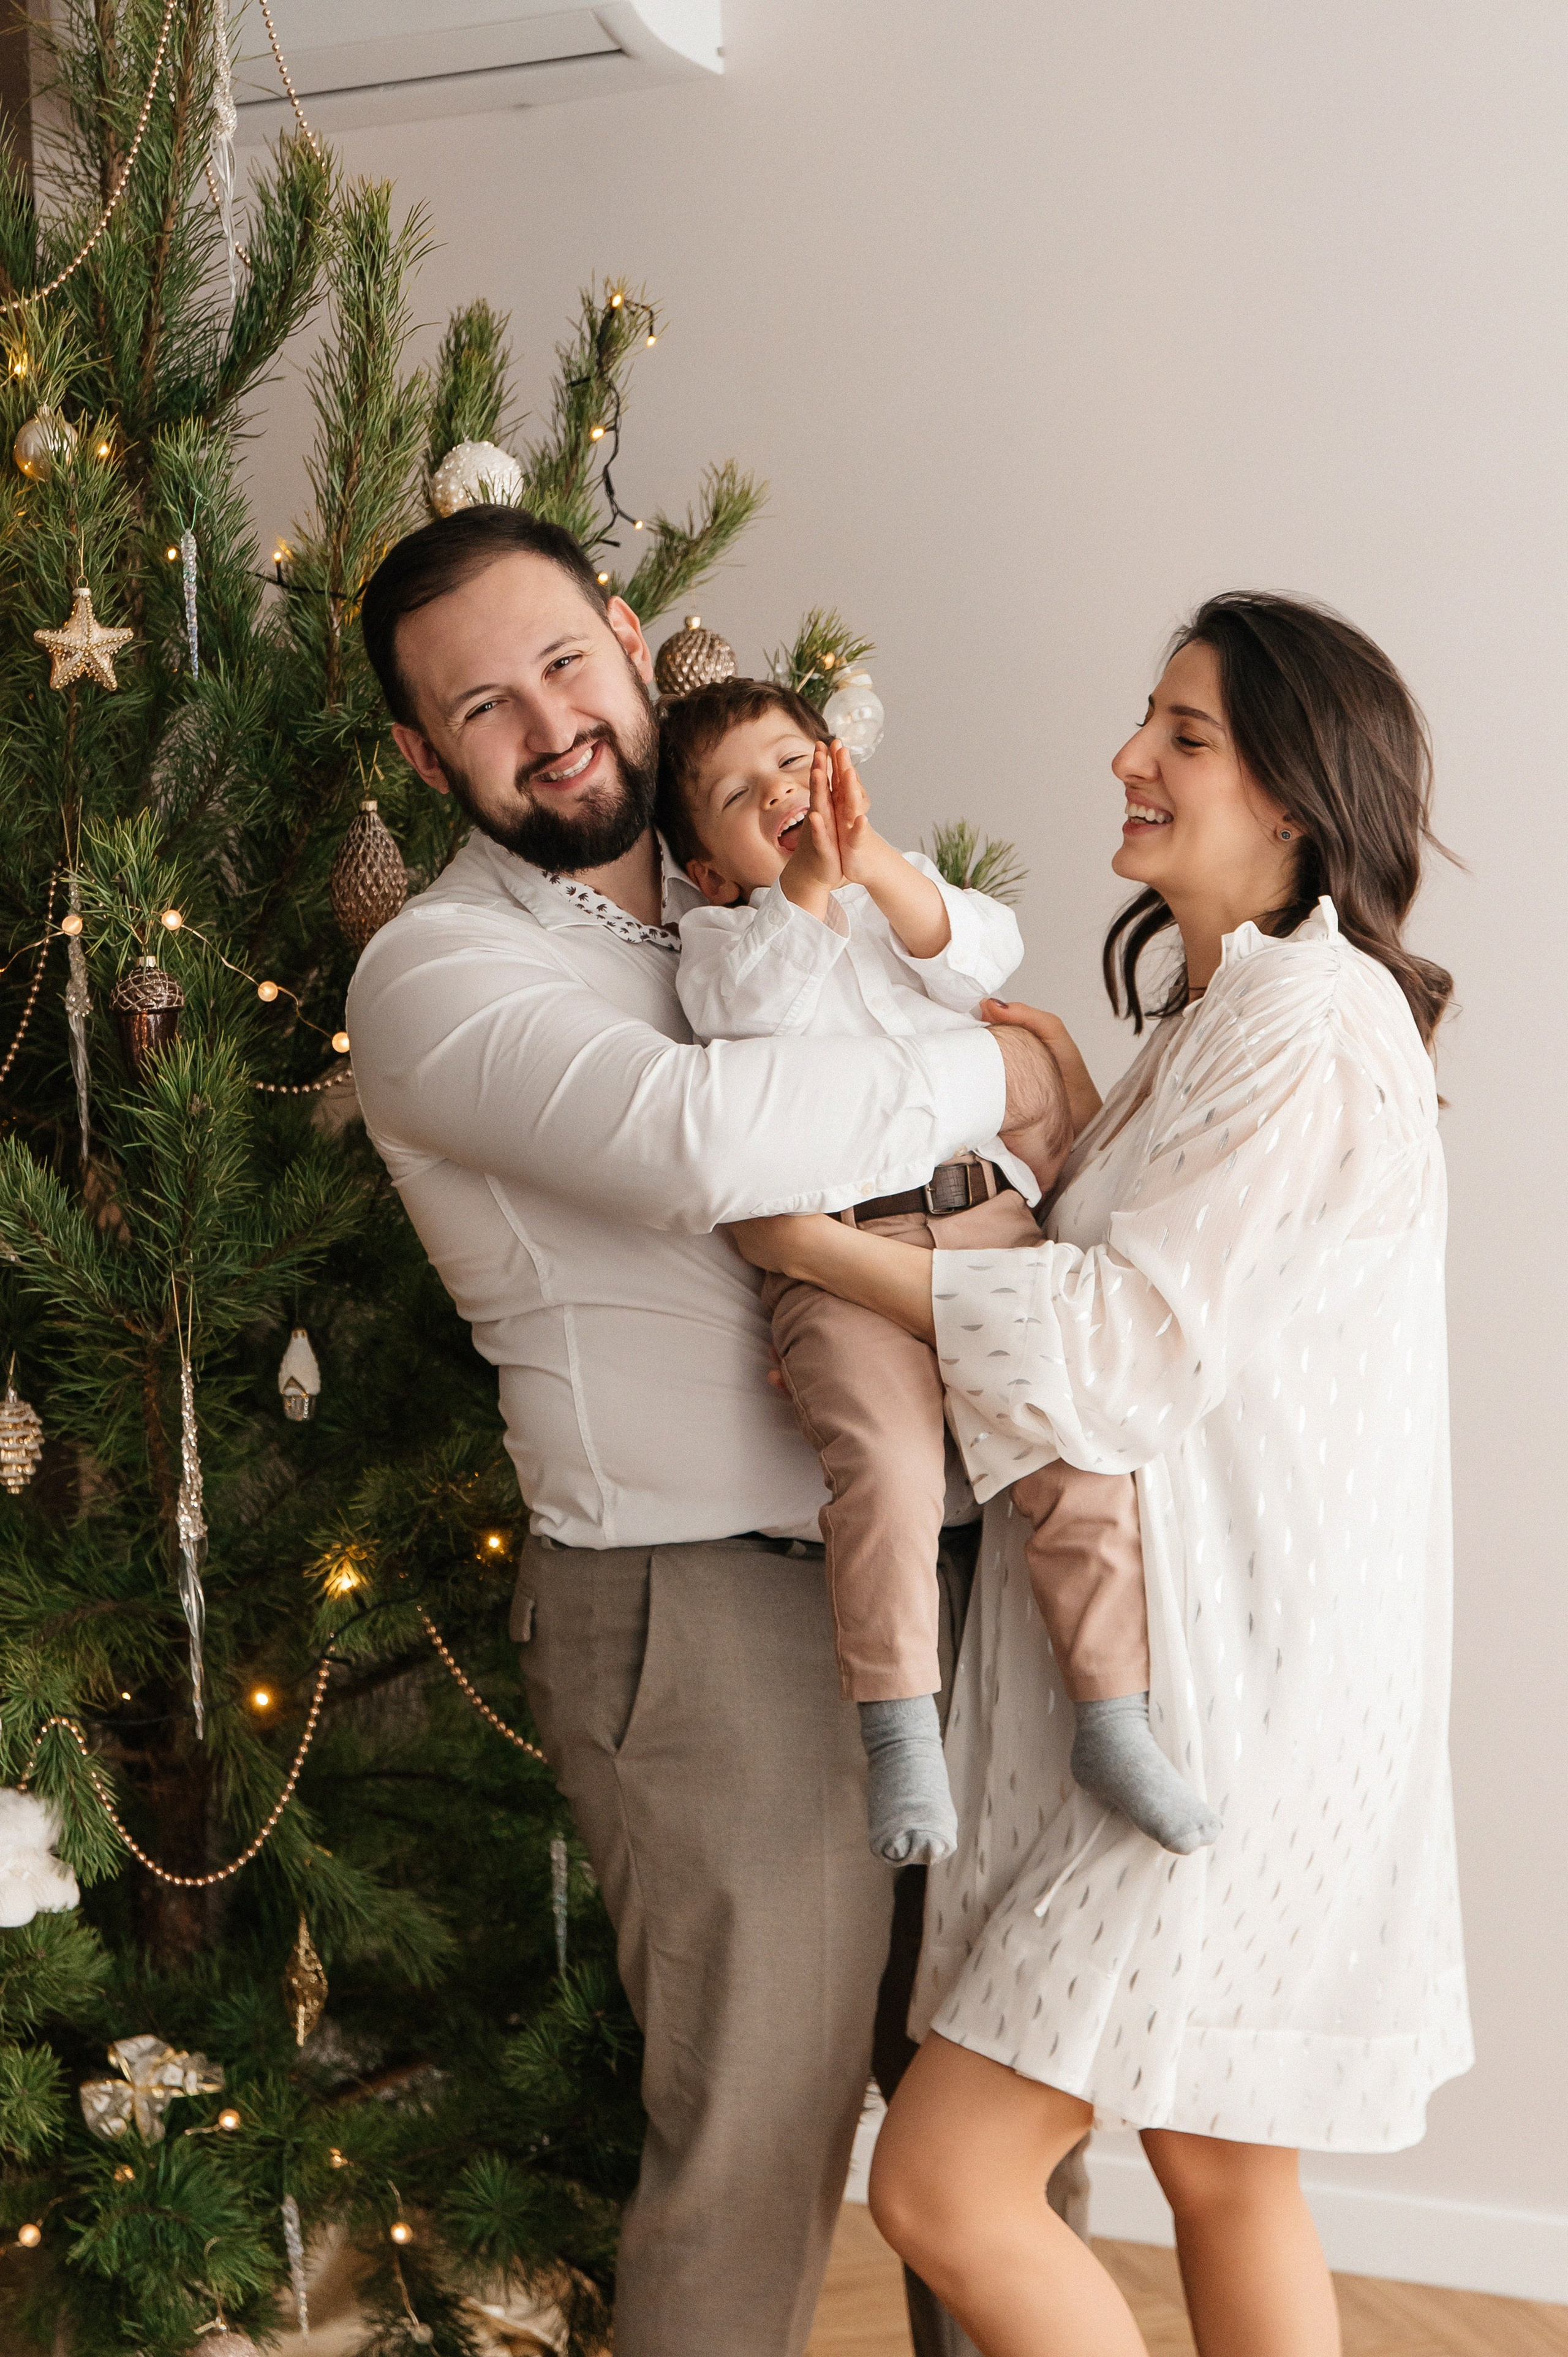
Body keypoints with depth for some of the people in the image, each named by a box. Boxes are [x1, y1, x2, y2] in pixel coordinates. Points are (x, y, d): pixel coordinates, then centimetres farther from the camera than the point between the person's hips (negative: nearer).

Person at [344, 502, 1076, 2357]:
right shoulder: (436, 977, -11)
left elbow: (977, 949, 26)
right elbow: (703, 1136, -29)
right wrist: (987, 1078, -15)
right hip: (704, 1618, -7)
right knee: (760, 2148, 2)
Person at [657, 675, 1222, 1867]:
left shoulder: (903, 891, 22)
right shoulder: (722, 933, 12)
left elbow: (981, 954, 0)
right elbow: (749, 1009, -11)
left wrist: (872, 858, -9)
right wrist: (806, 886, -14)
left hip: (988, 1212, 3)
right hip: (841, 1251, -3)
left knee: (1081, 1455, -5)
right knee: (888, 1472, -23)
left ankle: (1113, 1724, 8)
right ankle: (901, 1735, -7)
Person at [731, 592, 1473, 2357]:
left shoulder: (1318, 1029, -15)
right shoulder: (1214, 1018, 18)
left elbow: (1136, 1332, -20)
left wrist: (824, 1246, -16)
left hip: (1228, 1708, -10)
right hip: (1164, 1686, 10)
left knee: (943, 2183, -8)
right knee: (1218, 2172, 17)